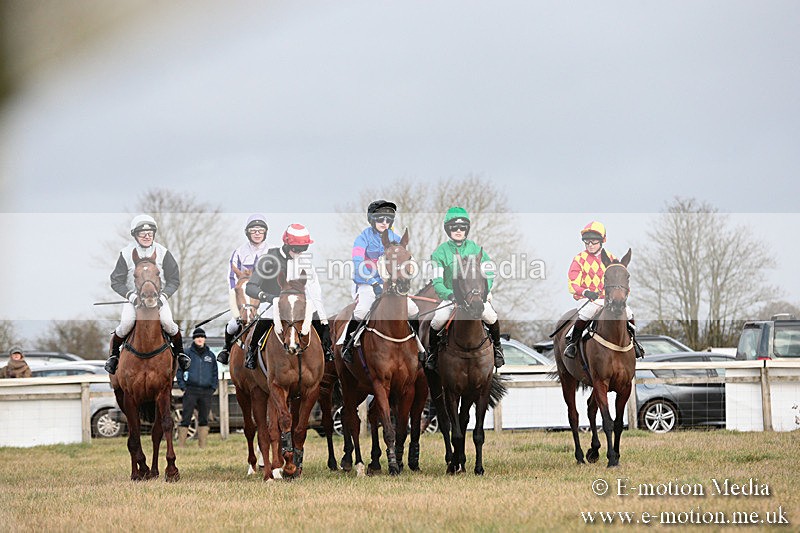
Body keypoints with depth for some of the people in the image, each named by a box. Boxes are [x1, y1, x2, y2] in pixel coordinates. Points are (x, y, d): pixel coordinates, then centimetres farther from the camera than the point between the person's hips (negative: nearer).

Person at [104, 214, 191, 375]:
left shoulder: (162, 253, -1)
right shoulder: (126, 254, -3)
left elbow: (174, 280, 3)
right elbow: (116, 282, -1)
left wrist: (164, 295, -14)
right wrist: (131, 295, -16)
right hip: (133, 297, 0)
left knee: (167, 321, -26)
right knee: (126, 322, -28)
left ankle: (180, 353, 1)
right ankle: (113, 354, -2)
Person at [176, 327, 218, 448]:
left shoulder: (210, 355, 13)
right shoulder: (187, 353, 4)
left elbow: (215, 373, 18)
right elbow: (179, 370, 3)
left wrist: (213, 388, 6)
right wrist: (183, 387, -5)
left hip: (206, 392, 3)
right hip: (191, 391, -3)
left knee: (204, 419, 3)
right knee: (186, 418, -7)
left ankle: (203, 446, 5)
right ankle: (181, 445, -7)